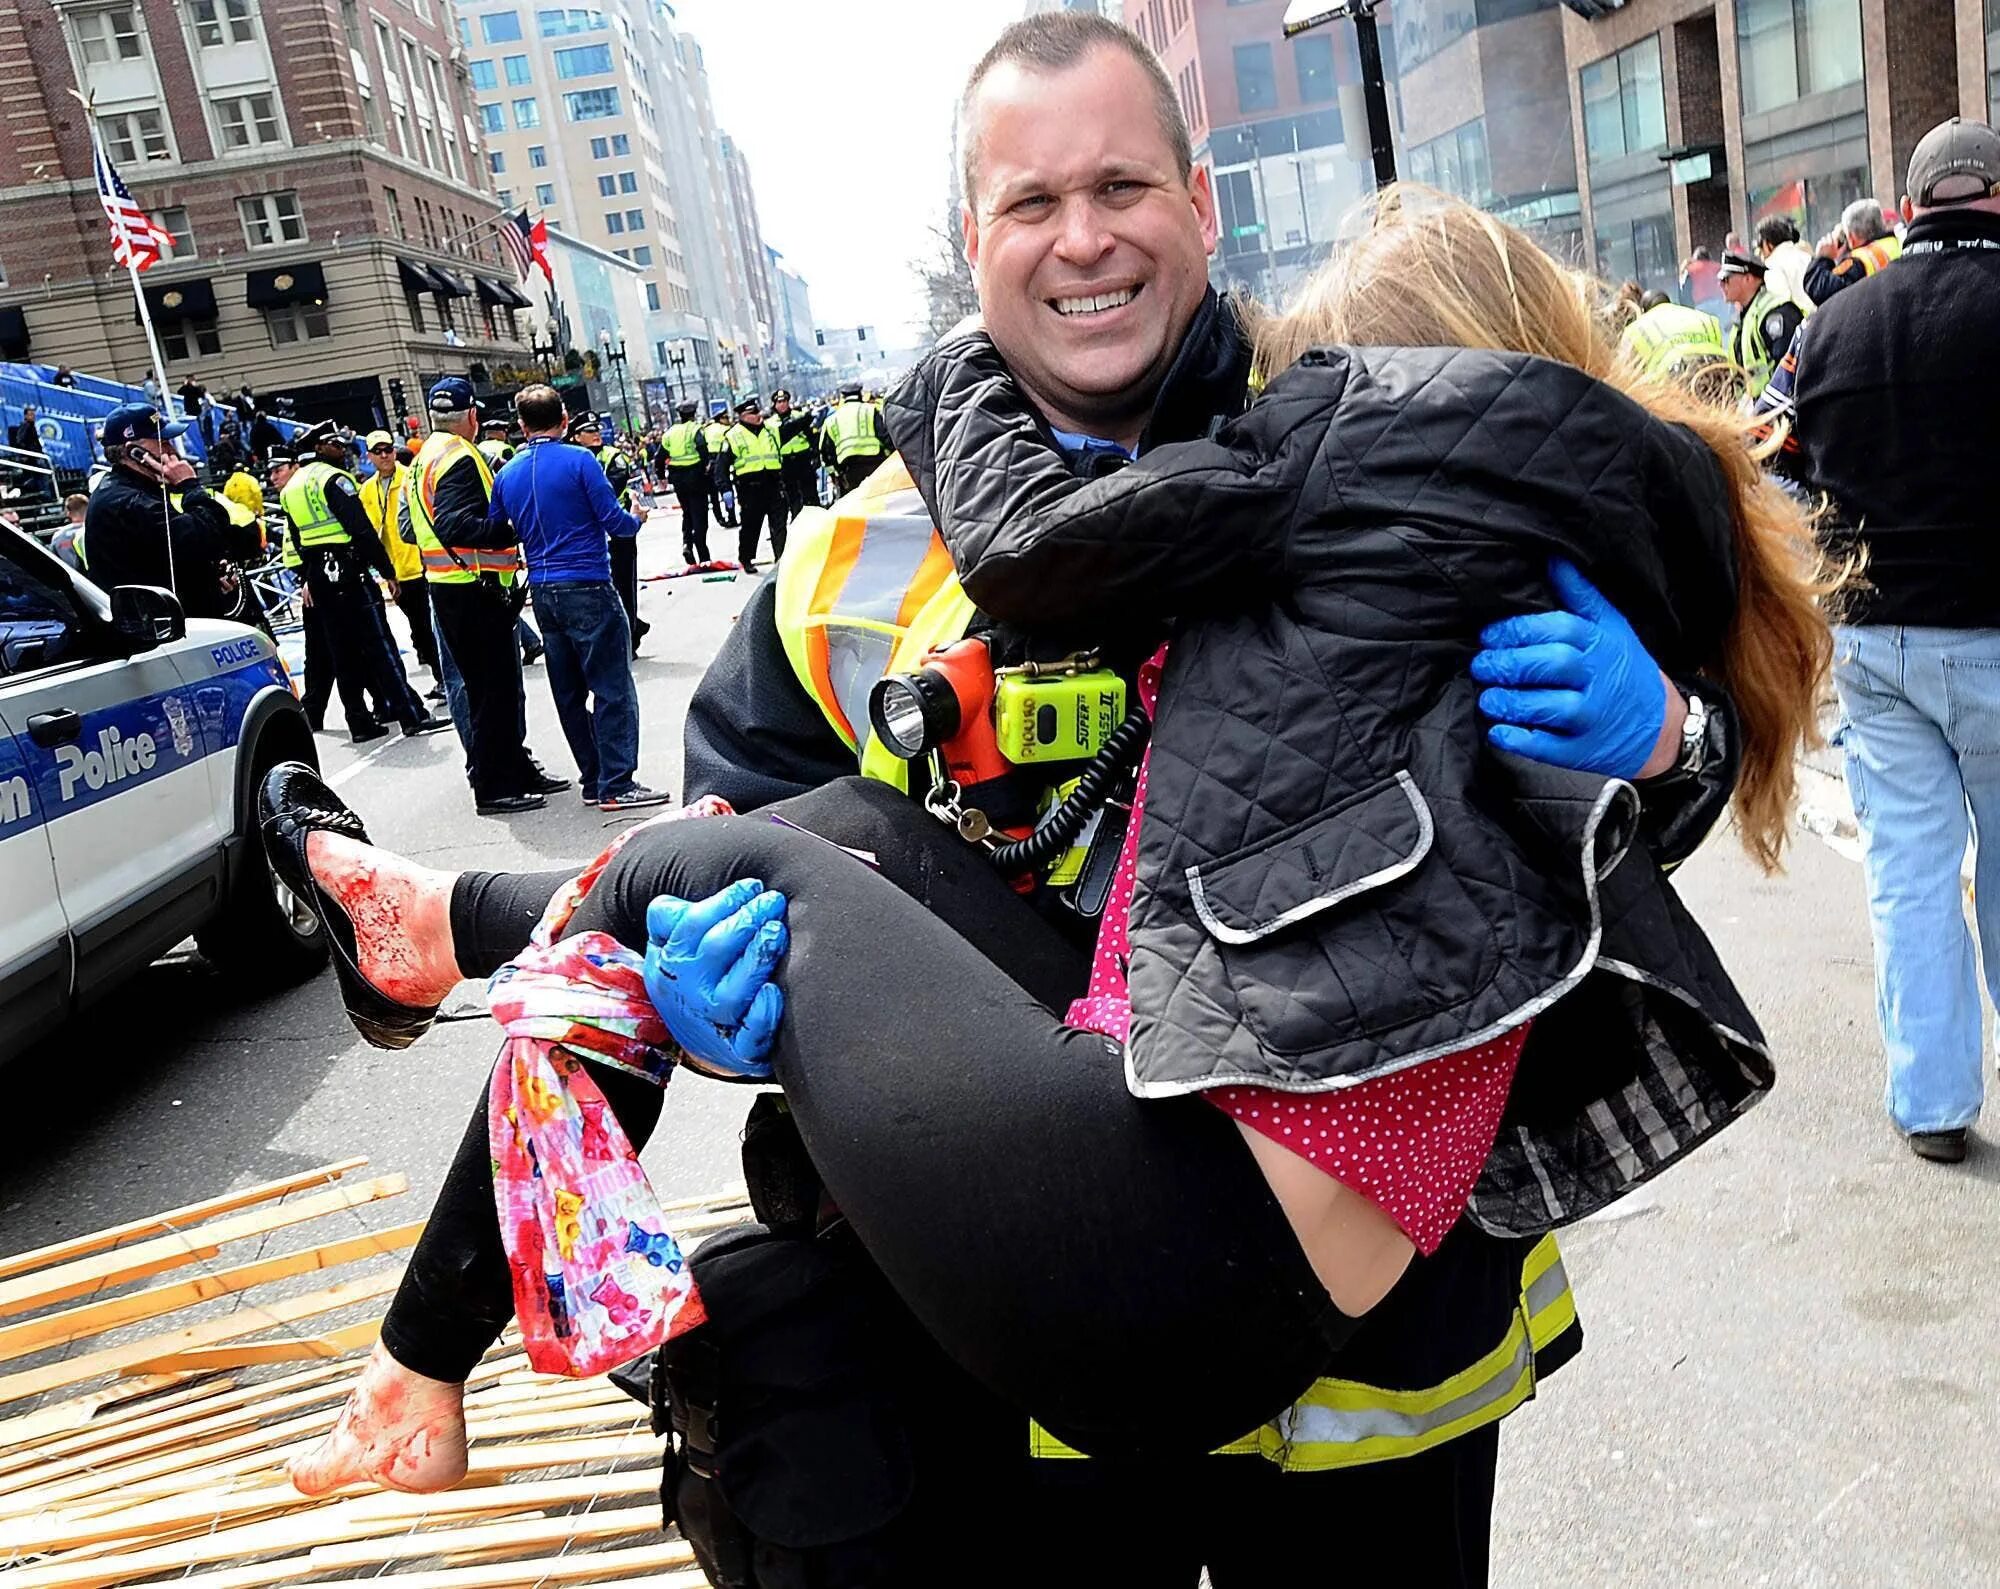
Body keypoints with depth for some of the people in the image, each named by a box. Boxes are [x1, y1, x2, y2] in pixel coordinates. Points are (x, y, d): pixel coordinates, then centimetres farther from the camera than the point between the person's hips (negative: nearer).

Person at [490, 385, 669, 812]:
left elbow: (498, 533, 13)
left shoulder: (506, 475, 8)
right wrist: (636, 521, 10)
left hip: (543, 591, 6)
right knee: (613, 687, -3)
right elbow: (615, 522, -11)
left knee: (569, 692, 11)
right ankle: (616, 785, -5)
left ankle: (594, 779, 17)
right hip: (588, 587, -6)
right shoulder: (579, 460, -8)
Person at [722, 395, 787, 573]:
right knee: (750, 525, 4)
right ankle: (746, 559, 18)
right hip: (750, 486, -4)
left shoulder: (772, 430, 12)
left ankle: (781, 557, 7)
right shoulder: (733, 436, -3)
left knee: (779, 523, 1)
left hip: (773, 483, 4)